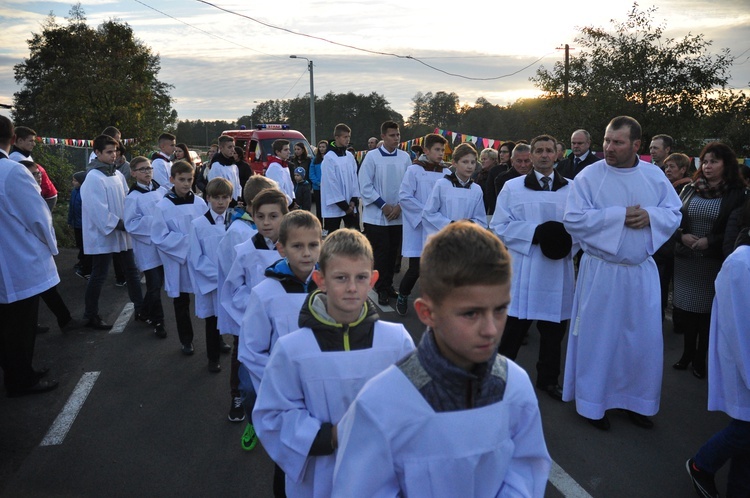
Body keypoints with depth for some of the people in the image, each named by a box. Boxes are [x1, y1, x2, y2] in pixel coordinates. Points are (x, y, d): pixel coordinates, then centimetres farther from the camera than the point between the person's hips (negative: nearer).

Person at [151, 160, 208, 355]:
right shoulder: (163, 206, -9)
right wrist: (187, 241, -16)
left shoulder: (200, 203, -3)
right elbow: (160, 237, -9)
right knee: (181, 304, 12)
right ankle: (186, 340, 28)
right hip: (177, 262, -1)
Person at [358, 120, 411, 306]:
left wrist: (399, 206, -6)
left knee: (393, 252, 12)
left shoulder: (405, 157, 0)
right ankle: (382, 290, 12)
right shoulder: (372, 156, -7)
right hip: (376, 216, -3)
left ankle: (388, 285, 27)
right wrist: (383, 205, -11)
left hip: (398, 215, 3)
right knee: (380, 253, 1)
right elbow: (365, 186, -8)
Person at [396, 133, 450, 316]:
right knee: (416, 268, -6)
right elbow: (404, 197, -10)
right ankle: (402, 297, 21)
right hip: (418, 227, -3)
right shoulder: (414, 170, -7)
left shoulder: (446, 172, 2)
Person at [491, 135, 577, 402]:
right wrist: (534, 232, -13)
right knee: (515, 327, 3)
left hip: (559, 270, 2)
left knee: (554, 329, 11)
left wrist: (567, 240, -13)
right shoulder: (513, 187, 4)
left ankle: (548, 378, 30)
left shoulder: (572, 188, 8)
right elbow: (499, 227, -1)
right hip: (523, 270, -2)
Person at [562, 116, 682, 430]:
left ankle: (635, 400, 30)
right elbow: (573, 219, -15)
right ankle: (592, 403, 22)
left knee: (643, 338, 10)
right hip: (600, 271, -3)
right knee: (597, 337, 5)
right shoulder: (588, 176, -8)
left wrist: (650, 216, -16)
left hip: (642, 271, 4)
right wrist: (619, 214, -19)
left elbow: (674, 213, 6)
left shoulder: (655, 176, 4)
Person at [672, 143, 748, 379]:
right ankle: (687, 353, 25)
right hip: (686, 259, 3)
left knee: (708, 311, 5)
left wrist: (710, 241, -16)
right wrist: (682, 236, -10)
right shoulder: (690, 189, 7)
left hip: (715, 262, -3)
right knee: (686, 307, 9)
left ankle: (700, 358, 19)